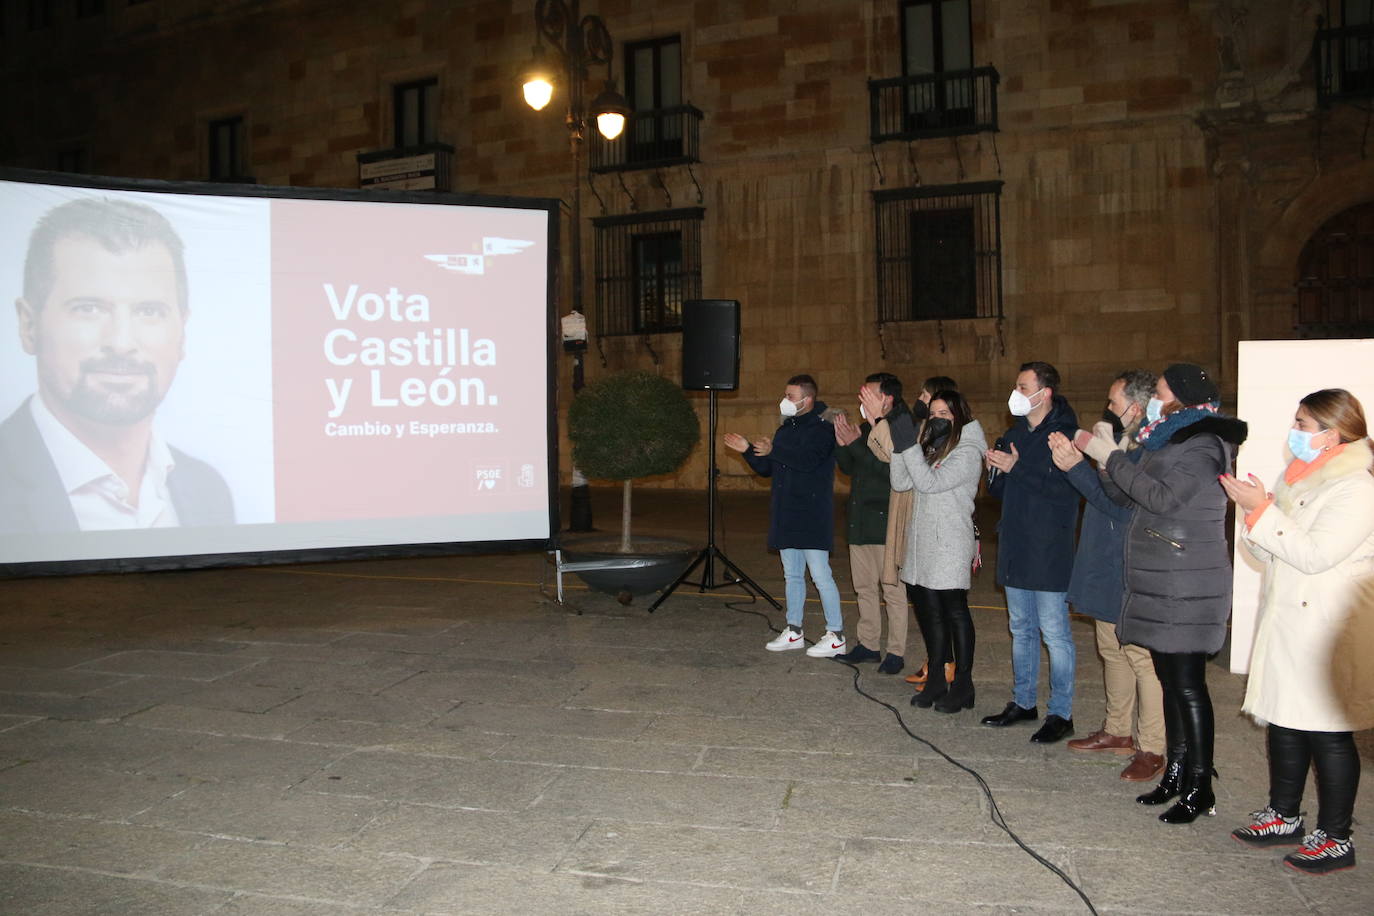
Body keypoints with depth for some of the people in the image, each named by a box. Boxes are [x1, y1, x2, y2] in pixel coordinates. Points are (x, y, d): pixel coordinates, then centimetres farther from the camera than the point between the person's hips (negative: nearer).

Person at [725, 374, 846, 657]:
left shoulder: (822, 427, -10)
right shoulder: (785, 429, 17)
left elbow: (809, 459, -26)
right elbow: (766, 468, 20)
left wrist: (773, 450, -25)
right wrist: (748, 451, 6)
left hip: (811, 517, -8)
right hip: (786, 516, 9)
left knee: (820, 575, -6)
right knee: (792, 575, 14)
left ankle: (836, 636, 3)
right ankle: (793, 632, 24)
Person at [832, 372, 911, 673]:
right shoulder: (865, 428, 12)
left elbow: (890, 468, -24)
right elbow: (848, 468, 15)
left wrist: (856, 443, -23)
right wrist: (842, 443, -3)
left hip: (886, 522, -8)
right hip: (860, 521, 8)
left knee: (892, 589, -1)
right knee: (865, 587, 14)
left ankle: (896, 652, 8)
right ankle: (867, 645, 25)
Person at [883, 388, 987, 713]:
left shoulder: (968, 453, -8)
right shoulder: (930, 449, 15)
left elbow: (930, 482, -20)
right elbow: (901, 483, 5)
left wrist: (910, 446, -20)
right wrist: (900, 448, -6)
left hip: (950, 546, -8)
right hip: (922, 545, 8)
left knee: (955, 613, -1)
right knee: (929, 612, 12)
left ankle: (963, 685, 9)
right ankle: (936, 680, 23)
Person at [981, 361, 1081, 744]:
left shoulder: (1065, 435, -11)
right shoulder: (1014, 435, 13)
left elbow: (1065, 490, -23)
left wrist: (1016, 468, -21)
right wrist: (995, 470, -5)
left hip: (1049, 553, -8)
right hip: (1015, 549, 8)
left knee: (1054, 632, -2)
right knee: (1021, 629, 15)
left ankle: (1061, 713, 8)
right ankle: (1023, 703, 27)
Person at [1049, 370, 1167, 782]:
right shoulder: (1119, 440, 9)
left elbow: (1121, 506, -25)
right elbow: (1103, 490, 13)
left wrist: (1076, 466, -22)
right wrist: (1073, 459, -1)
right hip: (1106, 568, 10)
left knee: (1142, 657, -1)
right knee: (1112, 651, 19)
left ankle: (1152, 748, 11)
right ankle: (1118, 731, 33)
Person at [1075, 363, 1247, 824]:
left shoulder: (1203, 446, -11)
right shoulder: (1166, 441, 17)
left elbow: (1162, 497, -22)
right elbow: (1124, 496, 15)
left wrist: (1111, 457, -16)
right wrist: (1103, 455, 1)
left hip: (1187, 590, -9)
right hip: (1159, 586, 9)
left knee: (1187, 684, -6)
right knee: (1169, 680, 13)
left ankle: (1199, 788, 2)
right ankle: (1175, 773, 22)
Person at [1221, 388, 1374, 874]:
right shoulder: (1296, 478, 13)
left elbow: (1313, 555, -23)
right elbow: (1268, 552, 14)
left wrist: (1262, 510, -19)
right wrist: (1253, 509, -3)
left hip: (1328, 631, -9)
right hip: (1285, 623, 9)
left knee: (1328, 733, -1)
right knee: (1284, 721, 15)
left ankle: (1334, 838, 11)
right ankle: (1284, 816, 28)